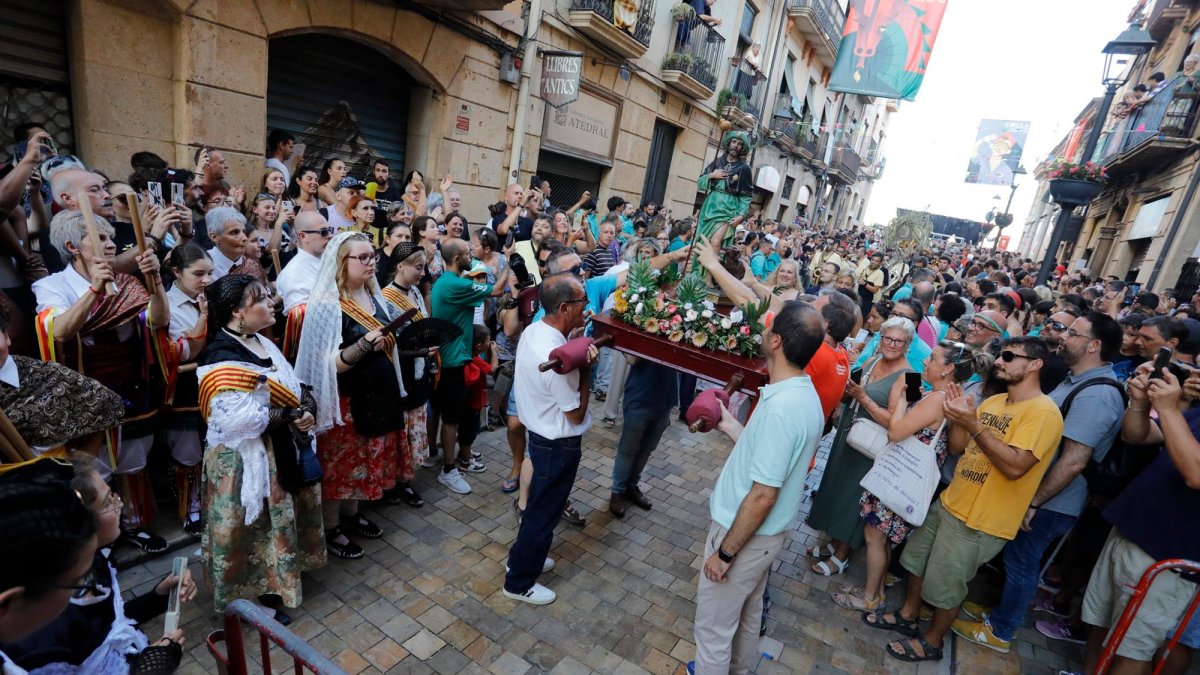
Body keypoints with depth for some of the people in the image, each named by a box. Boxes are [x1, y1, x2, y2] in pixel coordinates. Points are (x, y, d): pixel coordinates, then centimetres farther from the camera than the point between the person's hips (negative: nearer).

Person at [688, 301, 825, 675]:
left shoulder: (781, 407, -32)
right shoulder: (804, 394, -1)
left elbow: (762, 496, -28)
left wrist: (725, 552, -19)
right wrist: (729, 425, 13)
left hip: (745, 535, -9)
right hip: (765, 533, 9)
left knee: (714, 625, 12)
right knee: (746, 612, 30)